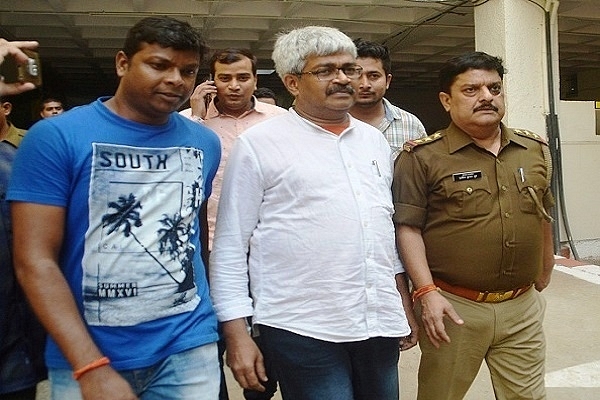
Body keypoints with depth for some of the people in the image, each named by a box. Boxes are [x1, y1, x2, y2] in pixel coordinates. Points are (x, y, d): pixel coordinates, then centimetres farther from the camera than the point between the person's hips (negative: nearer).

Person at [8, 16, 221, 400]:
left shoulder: (205, 143, 2)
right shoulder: (56, 136, -10)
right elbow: (35, 260, -13)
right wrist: (91, 367, -20)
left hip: (189, 346, 3)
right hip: (88, 354, -3)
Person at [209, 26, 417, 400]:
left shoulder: (374, 139, 11)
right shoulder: (258, 144, -6)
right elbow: (230, 246, -6)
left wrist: (403, 301, 15)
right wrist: (236, 332, -8)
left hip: (381, 324, 6)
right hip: (302, 330, -5)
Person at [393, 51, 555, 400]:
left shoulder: (536, 150, 8)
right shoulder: (423, 157, -8)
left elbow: (543, 217, 18)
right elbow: (408, 227, -11)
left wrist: (544, 275, 24)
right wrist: (426, 292, -19)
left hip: (523, 308, 4)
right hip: (453, 307, -4)